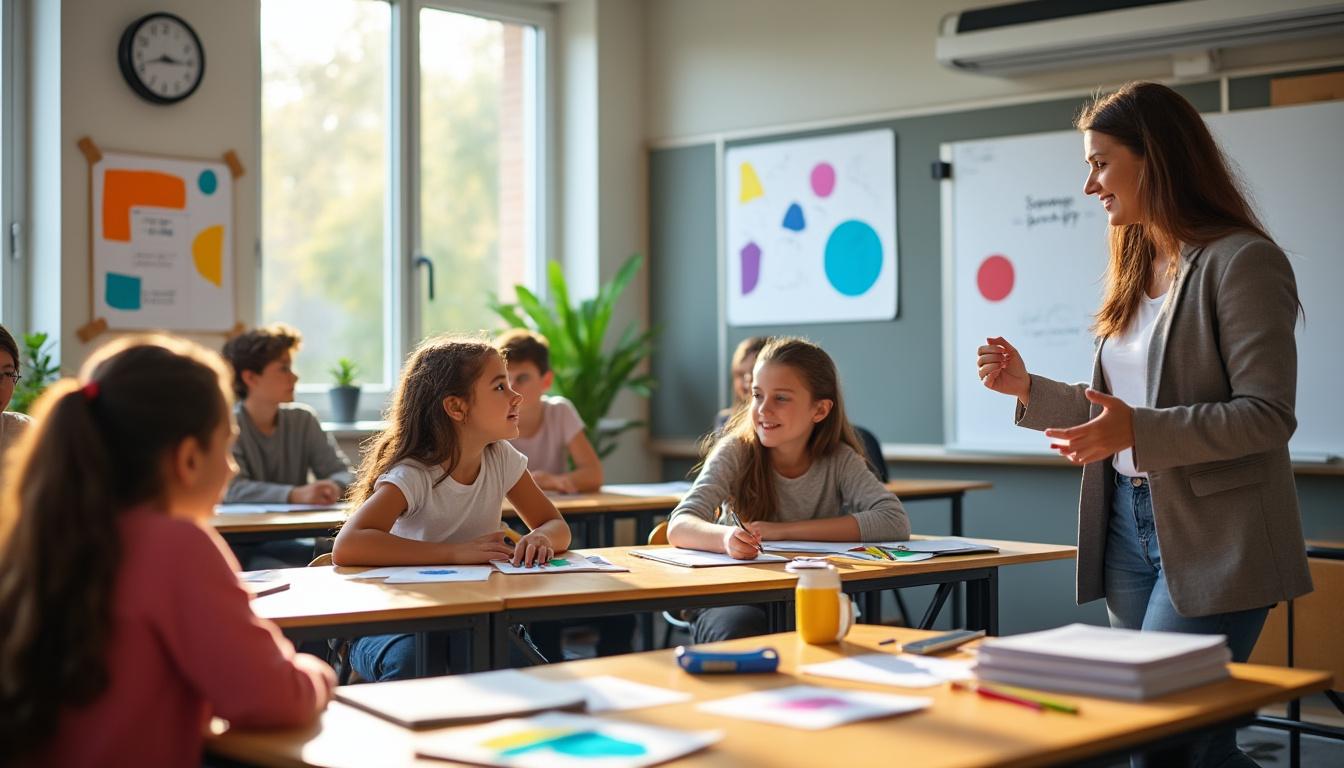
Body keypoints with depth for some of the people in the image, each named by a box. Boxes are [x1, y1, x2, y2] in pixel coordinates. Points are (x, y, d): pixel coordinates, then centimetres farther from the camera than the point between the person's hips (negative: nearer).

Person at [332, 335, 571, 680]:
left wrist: (541, 539, -21)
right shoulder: (413, 475, -20)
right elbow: (347, 546, -35)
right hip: (400, 625, -4)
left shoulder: (501, 459, -1)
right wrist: (458, 552, -38)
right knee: (411, 661, -38)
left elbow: (556, 525, 6)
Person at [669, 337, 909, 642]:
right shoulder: (736, 452, -8)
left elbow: (895, 522, -18)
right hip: (736, 601, -2)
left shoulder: (839, 460, -4)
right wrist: (727, 537, -45)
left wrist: (784, 531, -21)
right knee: (741, 629, -35)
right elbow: (679, 527, -20)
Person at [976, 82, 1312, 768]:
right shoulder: (1136, 272, 15)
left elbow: (1268, 416, -17)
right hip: (1130, 525, 8)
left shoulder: (1242, 262, -10)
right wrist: (1028, 390, 7)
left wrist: (1137, 432, -27)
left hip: (1213, 542, -8)